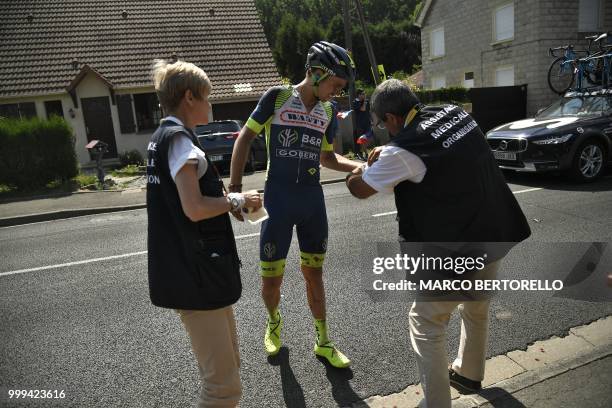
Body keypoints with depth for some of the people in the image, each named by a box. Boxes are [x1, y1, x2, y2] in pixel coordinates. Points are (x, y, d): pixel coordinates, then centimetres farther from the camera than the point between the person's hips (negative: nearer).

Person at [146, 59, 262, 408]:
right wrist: (238, 200, -8)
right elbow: (195, 208, -23)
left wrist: (229, 199, 11)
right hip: (195, 273, -11)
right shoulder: (178, 138, -15)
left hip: (192, 268, 11)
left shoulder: (163, 136, 16)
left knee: (226, 366, 22)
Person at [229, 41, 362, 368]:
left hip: (312, 200, 4)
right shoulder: (277, 97, -5)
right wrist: (235, 188, -10)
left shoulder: (326, 111, 9)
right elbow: (244, 138, -3)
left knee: (313, 273, 12)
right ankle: (273, 320, 36)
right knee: (271, 278, 2)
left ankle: (323, 342, 27)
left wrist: (363, 167, 3)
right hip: (278, 200, -4)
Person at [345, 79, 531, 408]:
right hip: (495, 235, 9)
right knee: (476, 309, 27)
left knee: (426, 325, 7)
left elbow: (359, 189, -7)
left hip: (458, 250, -8)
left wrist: (367, 167, 14)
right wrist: (388, 154, 13)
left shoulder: (402, 150, -21)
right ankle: (469, 374, 49)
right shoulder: (455, 113, 0)